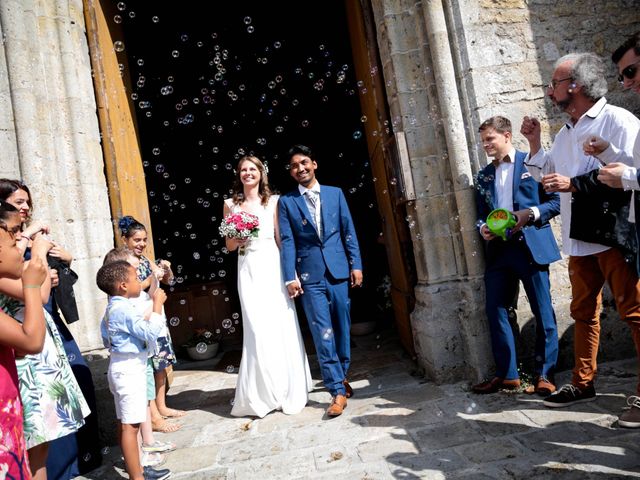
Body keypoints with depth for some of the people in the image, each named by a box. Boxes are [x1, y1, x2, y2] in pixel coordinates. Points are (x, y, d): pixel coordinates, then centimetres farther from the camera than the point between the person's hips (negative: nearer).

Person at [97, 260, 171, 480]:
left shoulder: (111, 308, 12)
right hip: (130, 369, -10)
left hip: (122, 368, 10)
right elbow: (151, 334, -24)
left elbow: (106, 338, 20)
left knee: (125, 424, 16)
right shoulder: (125, 309, -21)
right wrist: (157, 304, -19)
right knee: (130, 426, -4)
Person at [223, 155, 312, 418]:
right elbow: (229, 245, 13)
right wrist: (239, 239, -9)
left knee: (282, 327, 1)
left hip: (273, 267, 0)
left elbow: (281, 238, 4)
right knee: (258, 330, -4)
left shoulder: (273, 201, 6)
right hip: (248, 270, 0)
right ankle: (263, 394, 11)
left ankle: (289, 390, 18)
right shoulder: (231, 204, 9)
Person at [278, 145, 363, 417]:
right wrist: (290, 277, -7)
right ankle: (338, 390, 1)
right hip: (309, 274, -2)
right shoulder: (286, 202, 6)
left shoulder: (335, 193, 9)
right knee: (322, 332, -5)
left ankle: (341, 376, 28)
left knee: (342, 327, 9)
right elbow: (287, 241, 0)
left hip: (338, 270, 2)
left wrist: (356, 264, 1)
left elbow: (349, 231, 7)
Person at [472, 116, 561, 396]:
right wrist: (483, 228, -2)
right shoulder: (484, 175, 18)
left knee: (543, 312, 1)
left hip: (531, 246, -5)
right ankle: (506, 374, 14)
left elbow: (555, 201, 0)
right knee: (495, 310, 3)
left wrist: (530, 214, -16)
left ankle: (544, 375, 14)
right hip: (498, 250, 5)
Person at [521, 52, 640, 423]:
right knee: (584, 311, 12)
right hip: (579, 238, 8)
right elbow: (548, 176, 25)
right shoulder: (566, 133, 19)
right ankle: (583, 382, 22)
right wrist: (535, 143, 16)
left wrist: (574, 184, -19)